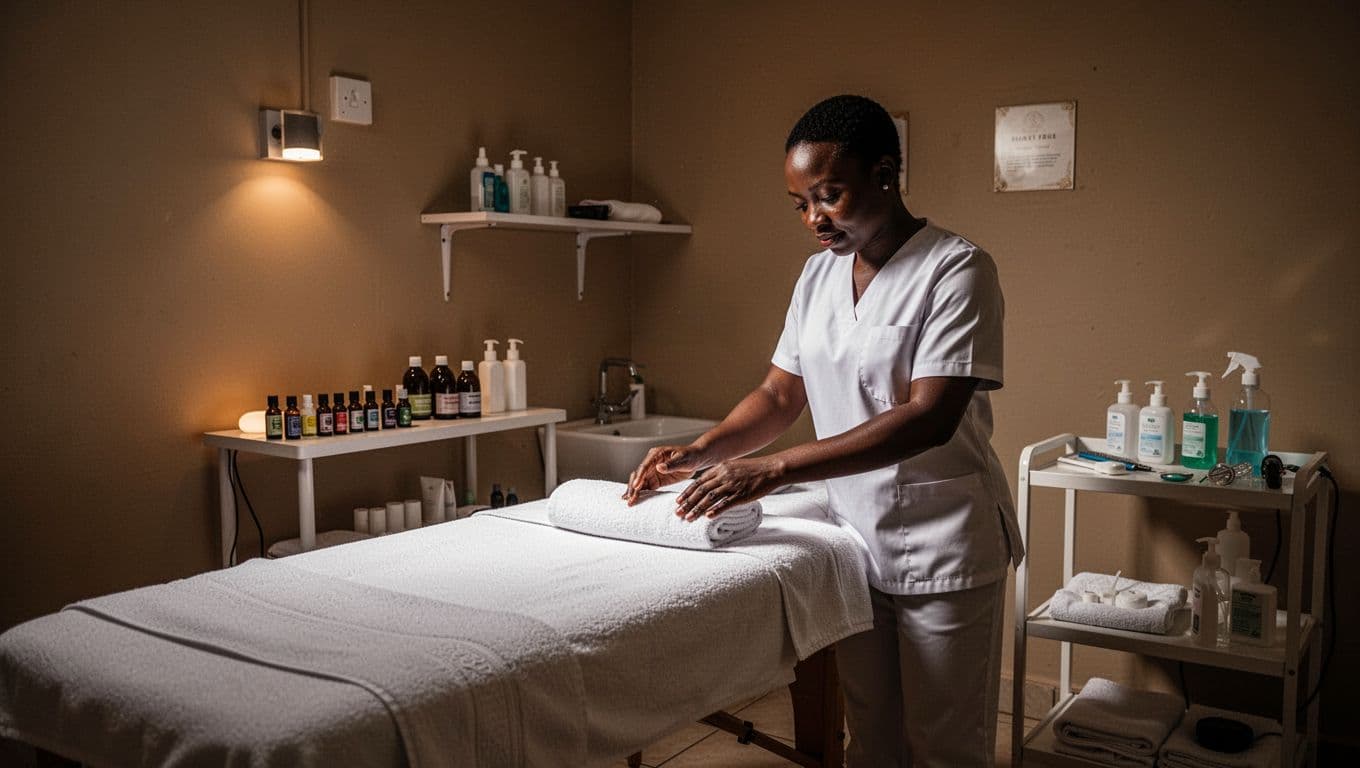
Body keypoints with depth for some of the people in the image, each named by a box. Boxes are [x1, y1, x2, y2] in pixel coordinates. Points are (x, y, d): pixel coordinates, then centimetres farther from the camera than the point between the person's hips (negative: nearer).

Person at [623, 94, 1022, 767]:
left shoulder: (956, 269, -16)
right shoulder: (820, 272, 6)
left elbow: (929, 418, -26)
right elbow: (781, 393, 9)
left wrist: (774, 468, -31)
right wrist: (699, 453, -9)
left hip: (941, 552, -6)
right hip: (855, 537, 6)